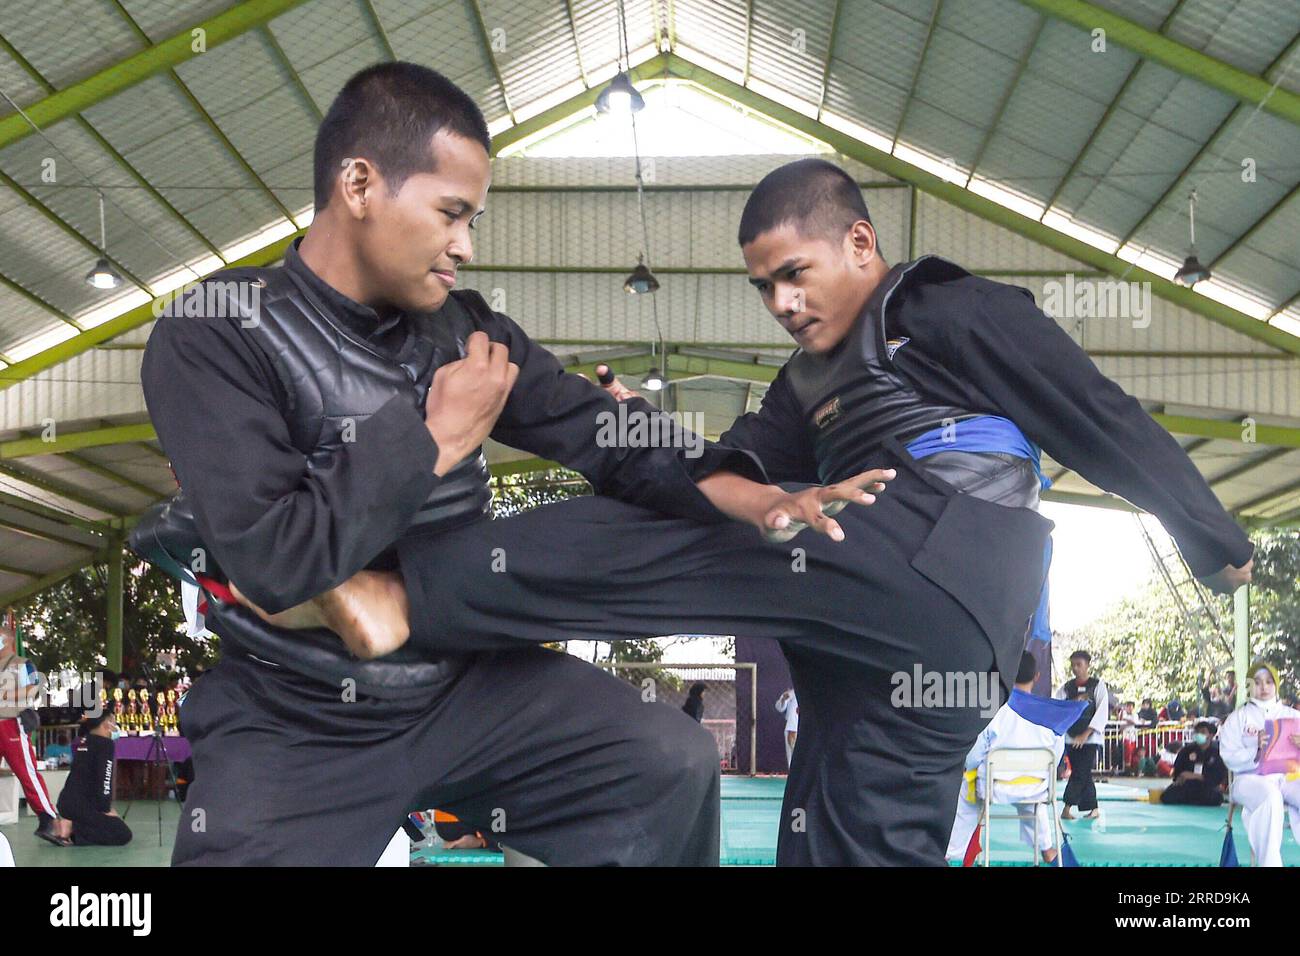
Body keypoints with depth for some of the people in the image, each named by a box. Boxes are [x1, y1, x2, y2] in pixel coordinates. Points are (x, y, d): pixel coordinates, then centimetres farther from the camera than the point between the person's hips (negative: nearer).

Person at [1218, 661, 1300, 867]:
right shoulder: (1238, 718, 13)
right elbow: (1230, 758, 1)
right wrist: (1256, 750, -18)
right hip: (1251, 778, -2)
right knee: (1270, 796, -38)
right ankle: (1269, 862, -37)